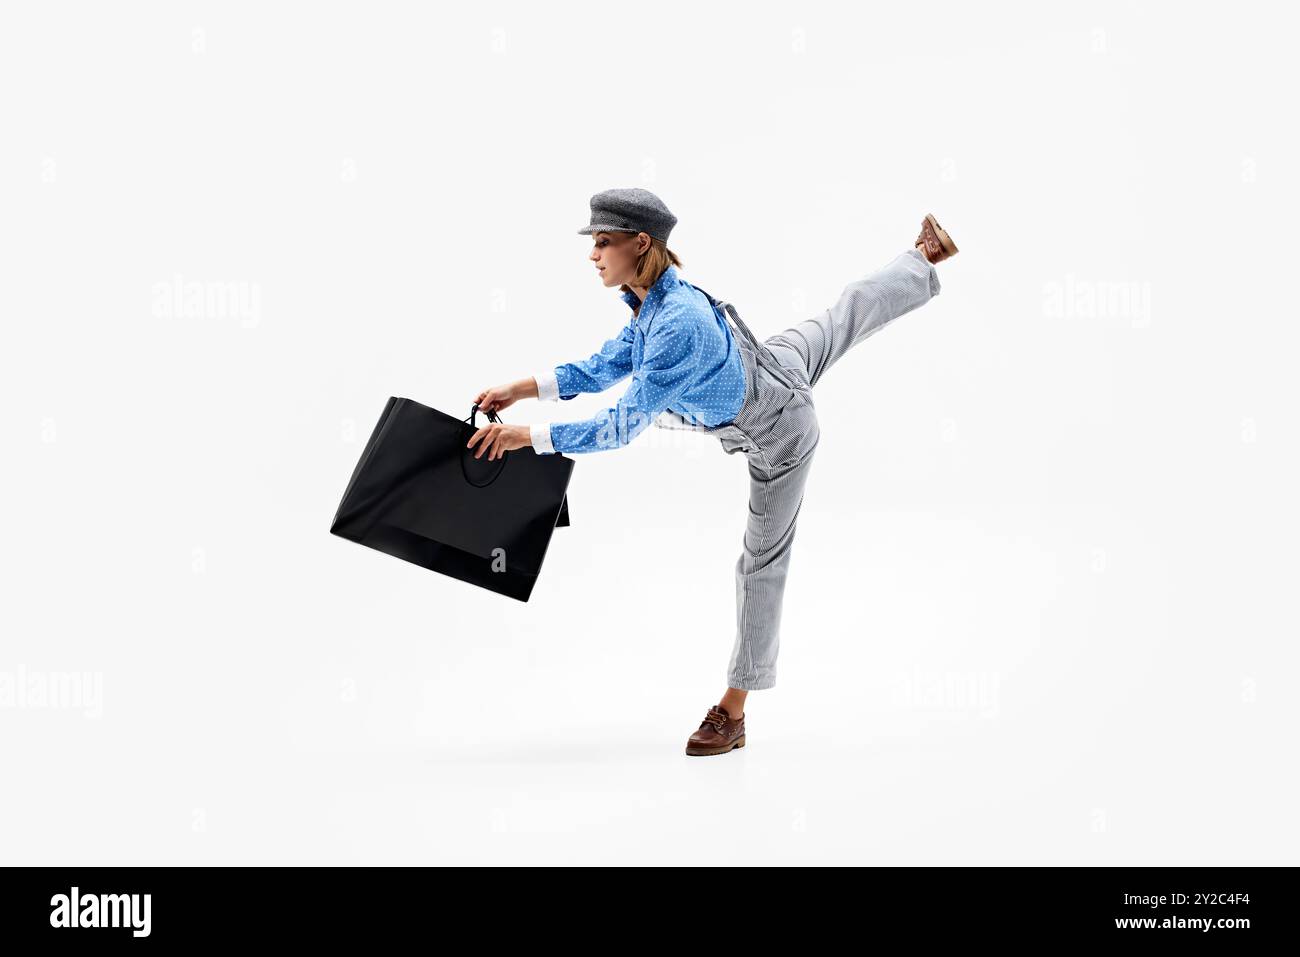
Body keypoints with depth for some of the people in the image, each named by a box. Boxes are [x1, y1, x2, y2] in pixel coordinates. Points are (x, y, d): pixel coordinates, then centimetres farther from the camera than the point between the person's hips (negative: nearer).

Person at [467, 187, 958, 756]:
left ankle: (732, 712, 13)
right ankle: (925, 257, 58)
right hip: (778, 367, 7)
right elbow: (603, 368, 0)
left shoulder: (682, 326, -41)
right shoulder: (652, 303, -14)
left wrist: (527, 437, -36)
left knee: (763, 560, 3)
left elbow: (623, 427, -38)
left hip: (777, 434, -7)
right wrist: (523, 388, -9)